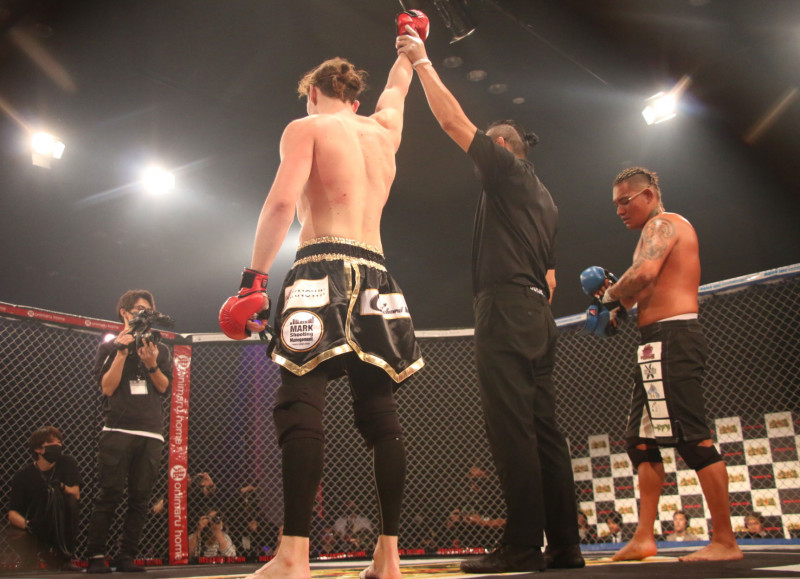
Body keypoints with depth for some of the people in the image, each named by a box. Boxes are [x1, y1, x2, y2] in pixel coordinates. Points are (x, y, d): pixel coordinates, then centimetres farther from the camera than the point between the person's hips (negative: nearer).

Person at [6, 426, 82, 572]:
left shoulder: (67, 463, -4)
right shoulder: (22, 476, -7)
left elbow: (76, 493, -12)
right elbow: (12, 513, -11)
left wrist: (61, 487, -34)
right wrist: (26, 524, -33)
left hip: (60, 527, 2)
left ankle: (66, 557, -15)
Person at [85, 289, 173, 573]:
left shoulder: (160, 349, 18)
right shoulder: (109, 348, 11)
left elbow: (165, 388, 8)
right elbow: (107, 387, -1)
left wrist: (151, 364, -9)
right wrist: (122, 352, -8)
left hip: (151, 434, 3)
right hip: (118, 430, -2)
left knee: (140, 499, 0)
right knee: (109, 495, -7)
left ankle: (126, 556, 5)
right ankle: (96, 556, -1)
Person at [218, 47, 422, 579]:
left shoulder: (306, 128, 6)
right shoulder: (386, 128, 22)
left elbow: (282, 201, -10)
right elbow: (398, 85, 45)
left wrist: (254, 277, -9)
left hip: (324, 270, -5)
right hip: (376, 275, 6)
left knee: (301, 402, -12)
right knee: (379, 411, 5)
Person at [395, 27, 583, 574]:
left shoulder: (507, 170, 5)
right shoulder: (544, 200, 28)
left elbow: (454, 120, 2)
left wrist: (422, 61, 10)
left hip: (506, 304, -9)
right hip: (538, 314, 9)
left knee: (513, 426, -12)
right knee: (545, 429, 5)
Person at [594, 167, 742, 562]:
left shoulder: (663, 224, -4)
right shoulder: (659, 232, 27)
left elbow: (644, 272, -23)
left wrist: (611, 293, -7)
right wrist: (618, 302, 9)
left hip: (671, 339, -11)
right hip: (660, 345, 11)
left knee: (691, 436, -11)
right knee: (641, 439, 8)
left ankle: (725, 542, -6)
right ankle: (644, 538, 10)